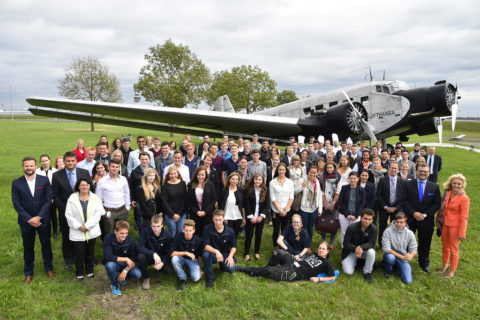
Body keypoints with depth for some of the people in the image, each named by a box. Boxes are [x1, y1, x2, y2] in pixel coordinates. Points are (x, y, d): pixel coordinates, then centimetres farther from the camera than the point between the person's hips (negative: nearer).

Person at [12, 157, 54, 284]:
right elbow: (16, 204, -6)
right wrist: (29, 219, -13)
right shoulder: (16, 183, -4)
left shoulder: (44, 180, -5)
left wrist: (38, 217, -14)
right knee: (28, 248, 12)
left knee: (46, 245, 13)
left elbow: (48, 200, -6)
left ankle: (49, 268, 31)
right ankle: (28, 273, 30)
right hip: (26, 221, 0)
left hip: (43, 220, 0)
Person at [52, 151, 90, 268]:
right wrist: (64, 209, -12)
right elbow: (55, 196, -3)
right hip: (66, 212, 0)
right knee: (67, 236, 13)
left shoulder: (84, 173, -1)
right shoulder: (57, 176, -4)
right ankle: (69, 259, 32)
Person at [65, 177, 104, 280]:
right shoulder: (72, 199, -3)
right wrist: (79, 226, -13)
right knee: (79, 253, 5)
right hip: (77, 232, -1)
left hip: (91, 231, 1)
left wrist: (87, 226, -13)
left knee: (90, 252, 13)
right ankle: (79, 272, 24)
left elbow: (98, 213, -7)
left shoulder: (95, 198, -1)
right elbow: (68, 215, -5)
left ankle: (90, 271, 30)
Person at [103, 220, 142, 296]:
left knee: (138, 274, -23)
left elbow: (134, 259, -12)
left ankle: (124, 276, 12)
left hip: (126, 265, 2)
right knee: (110, 265, -36)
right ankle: (115, 284, -7)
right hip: (114, 263, -2)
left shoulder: (130, 240, -17)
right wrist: (126, 259, -31)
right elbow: (107, 257, -30)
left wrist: (125, 271, -26)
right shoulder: (108, 238, -22)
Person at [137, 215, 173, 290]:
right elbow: (139, 247, -25)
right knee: (140, 256, -33)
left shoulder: (168, 235, -17)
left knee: (168, 270, -25)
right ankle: (146, 277, -6)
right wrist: (153, 254, -38)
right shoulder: (145, 231, -20)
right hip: (149, 256, -1)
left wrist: (162, 263, -27)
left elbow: (169, 252, -11)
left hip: (162, 258, 1)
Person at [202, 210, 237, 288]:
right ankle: (210, 277, -12)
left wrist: (230, 256, -16)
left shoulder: (230, 231, -9)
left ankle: (222, 265, 17)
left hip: (225, 254, 2)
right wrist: (216, 251, -38)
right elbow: (206, 246, -21)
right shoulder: (207, 229, -15)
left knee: (231, 269, -24)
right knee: (205, 254, -35)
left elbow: (233, 246, 2)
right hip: (212, 254, -1)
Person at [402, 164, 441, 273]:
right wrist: (414, 213, -16)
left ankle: (424, 264, 32)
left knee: (425, 243, 13)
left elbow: (437, 204, -1)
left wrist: (425, 215, -12)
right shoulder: (408, 184, 0)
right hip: (410, 219, -1)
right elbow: (405, 201, -5)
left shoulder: (434, 187, 2)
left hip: (426, 220, 1)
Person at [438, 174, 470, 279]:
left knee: (453, 249, 8)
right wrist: (438, 221, 11)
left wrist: (462, 233, -14)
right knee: (445, 247, 19)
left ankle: (452, 270, 26)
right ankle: (445, 265, 40)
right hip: (445, 224, 5)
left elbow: (464, 217, -14)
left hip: (455, 226, -5)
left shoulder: (464, 198, -15)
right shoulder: (447, 193, 1)